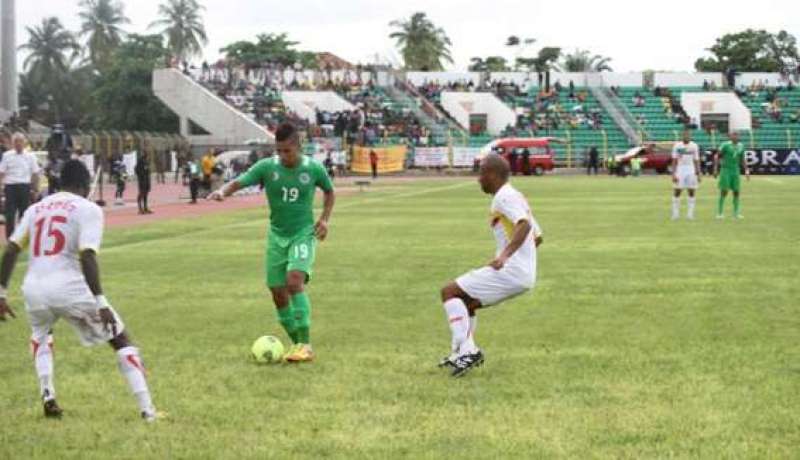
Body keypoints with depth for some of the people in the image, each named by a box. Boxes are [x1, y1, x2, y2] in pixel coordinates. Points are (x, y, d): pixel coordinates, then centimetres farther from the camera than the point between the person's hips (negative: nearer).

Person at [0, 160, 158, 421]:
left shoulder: (36, 208, 18)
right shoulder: (88, 209, 2)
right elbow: (87, 256, -11)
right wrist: (100, 302, -14)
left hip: (34, 289, 5)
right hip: (69, 288, -5)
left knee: (40, 336, 36)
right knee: (121, 340, 10)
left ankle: (47, 397, 17)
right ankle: (147, 410, 1)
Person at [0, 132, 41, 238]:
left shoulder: (30, 156, 5)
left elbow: (35, 174, 7)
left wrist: (35, 189, 3)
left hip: (25, 188, 1)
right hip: (10, 187, -1)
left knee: (24, 214, 5)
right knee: (10, 214, -3)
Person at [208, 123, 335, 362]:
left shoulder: (314, 169, -7)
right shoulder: (266, 167, -7)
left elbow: (329, 192, 12)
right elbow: (238, 183, -15)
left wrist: (324, 219, -1)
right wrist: (222, 191, -37)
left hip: (303, 234, -3)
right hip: (277, 235, 3)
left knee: (295, 281, -25)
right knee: (278, 293, 2)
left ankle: (305, 345, -21)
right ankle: (297, 343, 21)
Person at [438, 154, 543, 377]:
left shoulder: (504, 198, -11)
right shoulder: (517, 197, 19)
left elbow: (524, 225, -29)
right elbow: (537, 237, 26)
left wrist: (505, 255, -39)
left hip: (510, 272, -10)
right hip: (525, 275, 10)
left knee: (449, 291, -7)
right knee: (466, 301, 24)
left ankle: (466, 351, -16)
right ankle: (462, 353, 16)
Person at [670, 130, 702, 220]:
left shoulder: (694, 146, 6)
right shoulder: (677, 146, 2)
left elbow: (696, 161, 9)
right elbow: (674, 161, 1)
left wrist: (698, 174, 5)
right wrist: (673, 174, -7)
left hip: (691, 171, 1)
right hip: (680, 170, -1)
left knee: (691, 192, 0)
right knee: (677, 192, -3)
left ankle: (690, 214, 5)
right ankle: (675, 213, 3)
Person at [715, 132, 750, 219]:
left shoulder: (741, 146, 7)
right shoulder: (725, 145, -9)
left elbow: (742, 160, 16)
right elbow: (718, 157, -6)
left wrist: (746, 170, 8)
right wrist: (716, 169, -12)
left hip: (736, 171, 5)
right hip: (725, 170, -5)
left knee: (736, 191, 4)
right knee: (724, 192, -8)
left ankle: (736, 213, 13)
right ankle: (719, 212, -1)